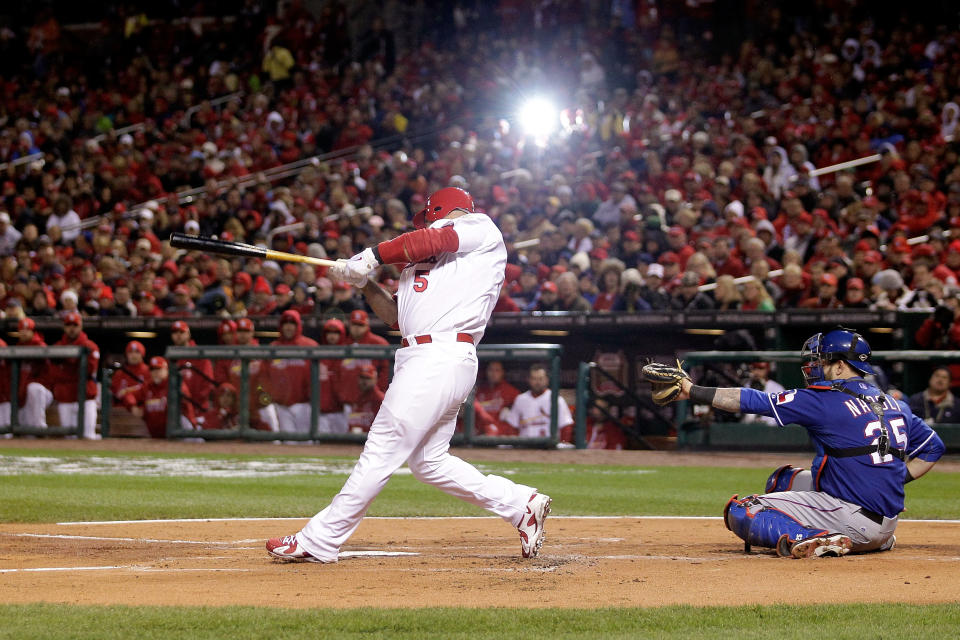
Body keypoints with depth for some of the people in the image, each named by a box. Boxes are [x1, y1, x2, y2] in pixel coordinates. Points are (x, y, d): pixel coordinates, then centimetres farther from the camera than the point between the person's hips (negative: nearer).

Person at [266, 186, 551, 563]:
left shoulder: (482, 229, 5)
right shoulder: (424, 263, 29)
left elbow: (431, 240, -11)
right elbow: (396, 317, 23)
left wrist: (373, 256, -6)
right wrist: (363, 281, 10)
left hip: (442, 358, -10)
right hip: (419, 359, 10)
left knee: (382, 451, -8)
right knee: (428, 462, 9)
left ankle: (319, 542, -7)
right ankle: (520, 504, 14)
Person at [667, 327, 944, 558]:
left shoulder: (826, 401, -10)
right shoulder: (895, 405, 12)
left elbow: (756, 402, -9)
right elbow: (932, 448, 19)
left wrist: (693, 391, -5)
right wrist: (895, 480, 16)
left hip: (852, 518, -8)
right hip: (887, 524, 8)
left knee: (740, 512, -5)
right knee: (783, 479, 27)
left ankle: (815, 540, -21)